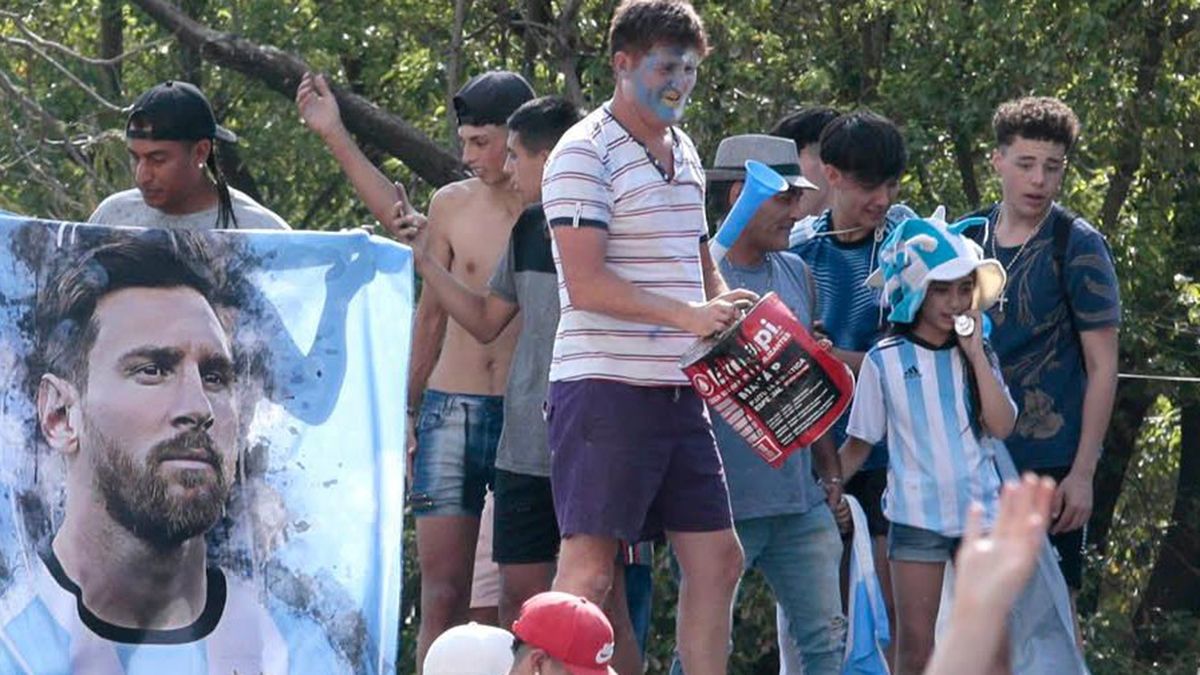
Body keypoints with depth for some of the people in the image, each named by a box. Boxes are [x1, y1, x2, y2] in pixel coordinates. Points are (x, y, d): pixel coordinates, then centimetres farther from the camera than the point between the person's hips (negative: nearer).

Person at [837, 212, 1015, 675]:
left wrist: (976, 354, -9)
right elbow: (859, 443, 3)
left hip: (980, 510, 2)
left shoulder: (978, 356, 6)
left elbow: (1002, 426, -7)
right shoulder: (885, 361, -2)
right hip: (916, 513, -2)